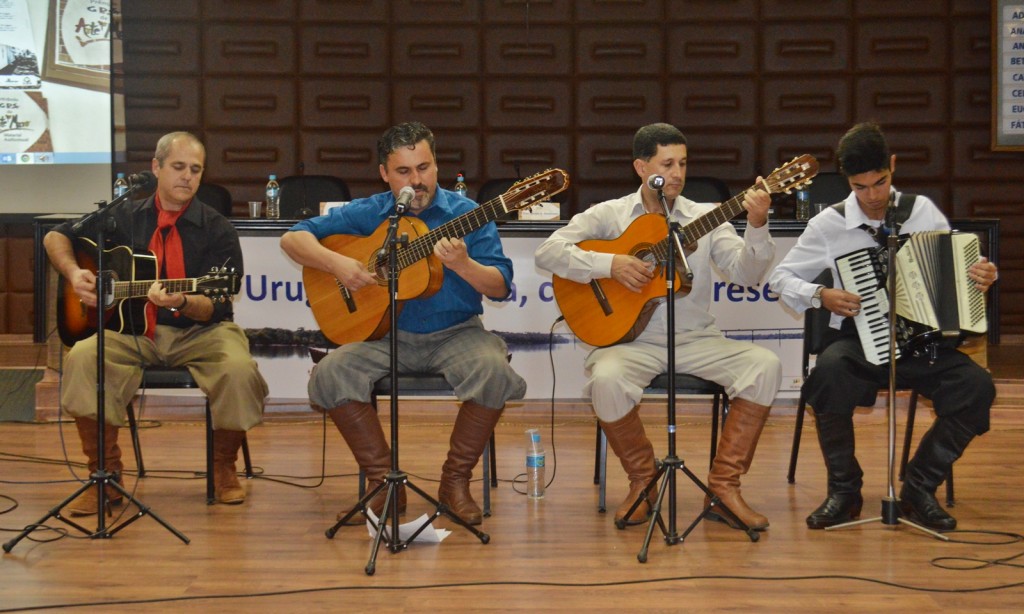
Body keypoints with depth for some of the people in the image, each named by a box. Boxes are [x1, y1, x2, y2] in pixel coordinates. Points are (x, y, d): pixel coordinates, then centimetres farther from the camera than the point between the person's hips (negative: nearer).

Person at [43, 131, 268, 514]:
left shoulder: (217, 231, 1)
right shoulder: (124, 218, 9)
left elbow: (215, 306, -8)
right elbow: (55, 237, 18)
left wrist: (181, 302, -29)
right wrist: (74, 273, -2)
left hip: (198, 331, -1)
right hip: (131, 331, 1)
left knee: (239, 369, -32)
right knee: (83, 358, -29)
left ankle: (223, 468, -4)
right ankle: (105, 475, -15)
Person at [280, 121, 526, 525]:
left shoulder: (465, 214, -1)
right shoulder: (367, 214, 4)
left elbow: (500, 288, -6)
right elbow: (293, 238, 3)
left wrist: (463, 265, -26)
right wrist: (336, 263, -14)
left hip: (455, 332, -1)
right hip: (386, 334, 2)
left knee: (494, 370, -32)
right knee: (329, 374, -24)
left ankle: (455, 480, -10)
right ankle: (384, 481, -8)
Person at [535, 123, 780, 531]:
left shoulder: (705, 218, 9)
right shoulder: (609, 215, 5)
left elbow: (746, 273, -4)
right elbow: (547, 252, -5)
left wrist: (757, 227, -22)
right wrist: (609, 264, -17)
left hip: (696, 339, 2)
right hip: (631, 340, -2)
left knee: (765, 365, -22)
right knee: (606, 380, -35)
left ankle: (724, 485, -13)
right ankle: (642, 481, -7)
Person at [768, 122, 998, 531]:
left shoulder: (922, 211, 6)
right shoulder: (829, 224, 1)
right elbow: (781, 277, 7)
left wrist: (983, 276, -8)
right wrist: (820, 296, -12)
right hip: (860, 341, -2)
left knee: (977, 385, -26)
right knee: (830, 372, -36)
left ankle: (919, 489, -7)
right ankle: (844, 490, -15)